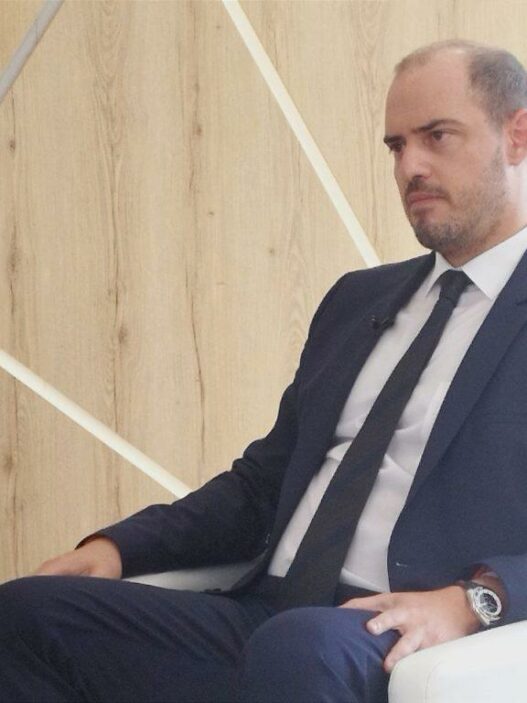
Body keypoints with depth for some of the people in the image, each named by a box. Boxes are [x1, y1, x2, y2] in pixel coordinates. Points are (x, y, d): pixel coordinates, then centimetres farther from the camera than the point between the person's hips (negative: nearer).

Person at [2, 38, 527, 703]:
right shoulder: (357, 300, 23)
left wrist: (473, 599, -23)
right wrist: (120, 546, 8)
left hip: (404, 647, -7)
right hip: (268, 616, 8)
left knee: (297, 645, -40)